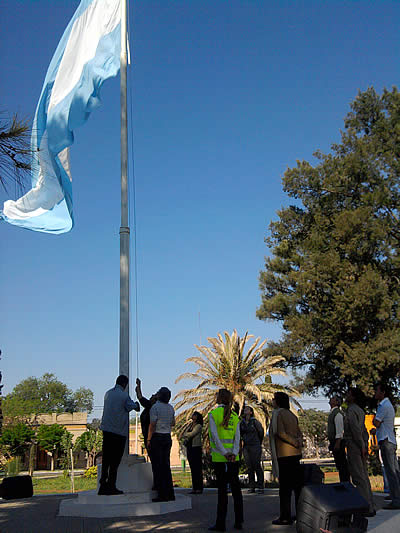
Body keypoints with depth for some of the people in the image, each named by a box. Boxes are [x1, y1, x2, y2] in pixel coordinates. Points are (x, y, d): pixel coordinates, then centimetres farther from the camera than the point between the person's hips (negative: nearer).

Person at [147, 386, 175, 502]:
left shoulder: (155, 407, -10)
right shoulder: (170, 408, 10)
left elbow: (152, 425, -14)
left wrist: (148, 439, -8)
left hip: (157, 437, -7)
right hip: (168, 437, 7)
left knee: (158, 466, -3)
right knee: (166, 465, 11)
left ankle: (162, 494, -5)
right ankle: (170, 493, 12)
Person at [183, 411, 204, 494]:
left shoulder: (199, 426, -4)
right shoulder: (190, 426, 19)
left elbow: (191, 434, -14)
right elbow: (185, 435, 11)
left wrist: (186, 435, 5)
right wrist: (186, 438, -10)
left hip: (196, 448, -7)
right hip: (189, 448, 7)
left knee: (197, 469, -7)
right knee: (192, 469, 7)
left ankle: (199, 488, -6)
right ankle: (194, 488, 11)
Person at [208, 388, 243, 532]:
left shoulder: (213, 414, -4)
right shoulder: (234, 416, 10)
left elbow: (215, 436, -14)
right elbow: (237, 437, -1)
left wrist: (225, 453, -17)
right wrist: (234, 453, -12)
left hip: (219, 457, -4)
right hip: (234, 457, 4)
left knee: (222, 489, 0)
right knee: (236, 488, 10)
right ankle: (239, 521, 13)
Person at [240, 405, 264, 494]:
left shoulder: (254, 422, -6)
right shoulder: (242, 422, 7)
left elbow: (261, 432, 7)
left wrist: (259, 443, 16)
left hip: (255, 446, -5)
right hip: (246, 446, 5)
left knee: (257, 466, -7)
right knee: (249, 467, 7)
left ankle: (260, 487, -3)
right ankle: (252, 487, 13)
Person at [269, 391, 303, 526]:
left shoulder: (278, 413, -9)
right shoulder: (291, 414, 15)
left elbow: (280, 433, -18)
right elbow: (299, 433, 13)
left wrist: (295, 443, -10)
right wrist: (299, 442, -6)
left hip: (283, 454, -8)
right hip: (295, 454, 8)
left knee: (285, 486, -3)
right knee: (297, 484, 13)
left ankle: (285, 517, 1)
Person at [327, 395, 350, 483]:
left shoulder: (337, 413, -13)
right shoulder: (332, 413, 18)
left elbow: (340, 430, -19)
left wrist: (337, 443, -24)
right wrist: (331, 443, 20)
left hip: (338, 442, -10)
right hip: (334, 442, 10)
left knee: (342, 464, -7)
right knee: (339, 463, 12)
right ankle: (343, 483, 17)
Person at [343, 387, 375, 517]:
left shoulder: (351, 411, -13)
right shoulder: (360, 410, 16)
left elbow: (356, 430, -20)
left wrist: (362, 446, -17)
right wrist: (365, 445, 15)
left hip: (354, 447, -10)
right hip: (362, 447, 10)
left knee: (359, 478, -6)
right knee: (364, 476, 13)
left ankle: (367, 508, -5)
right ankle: (370, 507, 18)